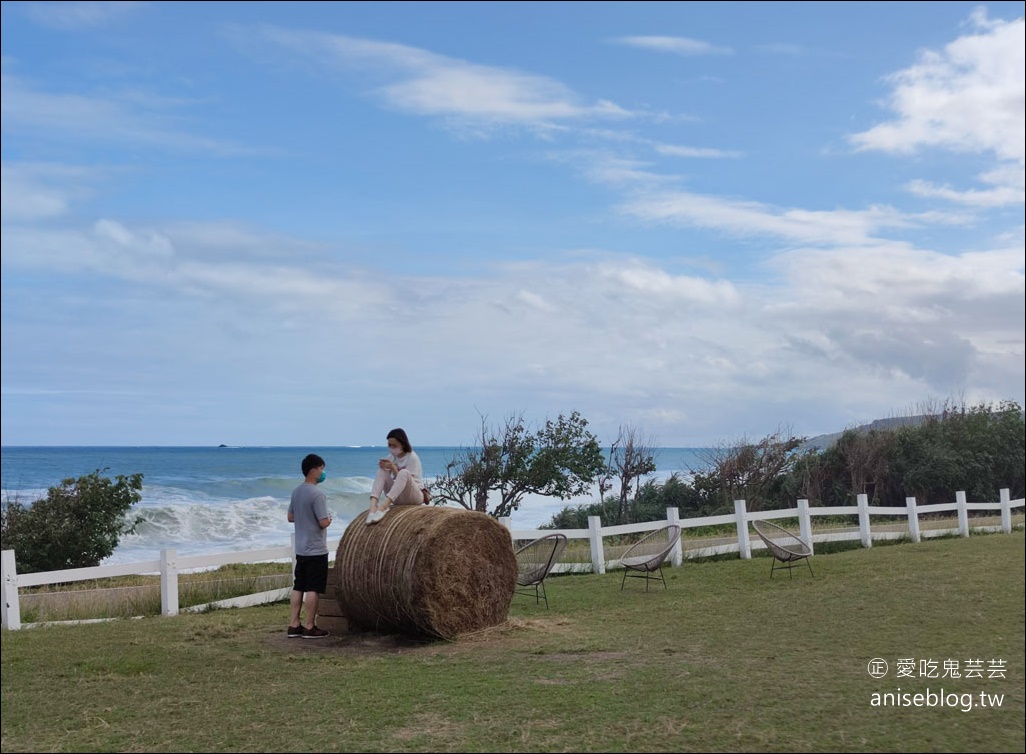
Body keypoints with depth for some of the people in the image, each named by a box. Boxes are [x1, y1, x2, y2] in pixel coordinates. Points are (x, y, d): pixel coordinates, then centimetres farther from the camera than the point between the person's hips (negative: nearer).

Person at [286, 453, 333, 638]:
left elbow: (290, 517, 17)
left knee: (298, 587, 11)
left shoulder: (296, 492, 8)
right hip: (316, 550, -8)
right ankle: (310, 628, 2)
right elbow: (323, 523, -20)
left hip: (300, 549, 8)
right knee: (313, 589, -2)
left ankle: (294, 625, 14)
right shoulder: (317, 495, -19)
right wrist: (329, 519, 0)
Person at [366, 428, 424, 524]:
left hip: (415, 496, -6)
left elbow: (405, 479, -17)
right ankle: (373, 506, -37)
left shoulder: (412, 458, -11)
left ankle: (383, 507, -47)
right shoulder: (392, 456, 7)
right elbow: (385, 479, 3)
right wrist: (385, 468, -17)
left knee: (404, 473, -34)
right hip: (398, 498, 6)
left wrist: (393, 468, -29)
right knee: (382, 471, -16)